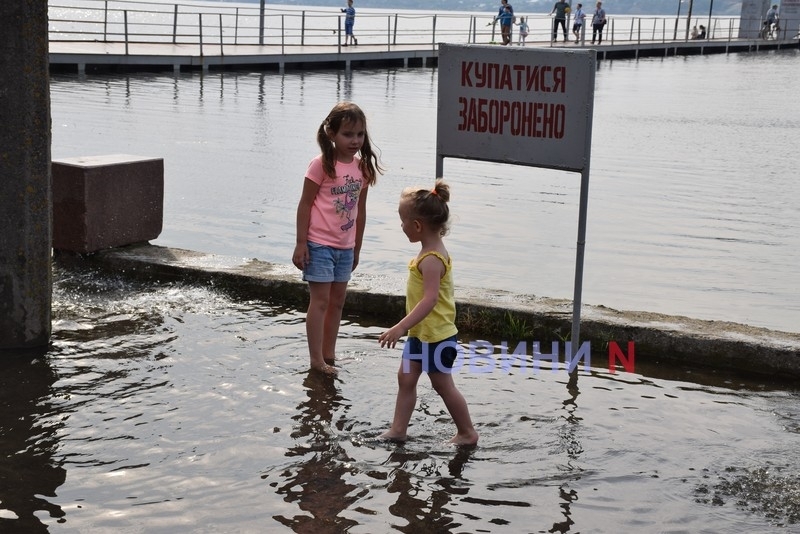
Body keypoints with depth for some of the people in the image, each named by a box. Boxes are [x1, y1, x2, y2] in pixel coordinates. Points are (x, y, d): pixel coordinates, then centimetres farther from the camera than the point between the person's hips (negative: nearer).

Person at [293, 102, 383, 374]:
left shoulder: (362, 167, 3)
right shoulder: (322, 165, -14)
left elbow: (360, 210, 10)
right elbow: (305, 204, -11)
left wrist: (357, 249, 13)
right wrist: (301, 244, -13)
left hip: (345, 247, 6)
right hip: (319, 245, -6)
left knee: (337, 301, 12)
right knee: (320, 301, -3)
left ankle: (328, 356, 23)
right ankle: (316, 360, 4)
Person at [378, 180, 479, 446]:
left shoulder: (431, 259, -26)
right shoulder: (431, 251, 5)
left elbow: (430, 299, -34)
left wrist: (400, 327, -38)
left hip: (436, 335, -10)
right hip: (422, 333, 10)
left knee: (443, 385, 4)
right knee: (406, 377, 12)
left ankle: (467, 433, 19)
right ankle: (398, 429, 19)